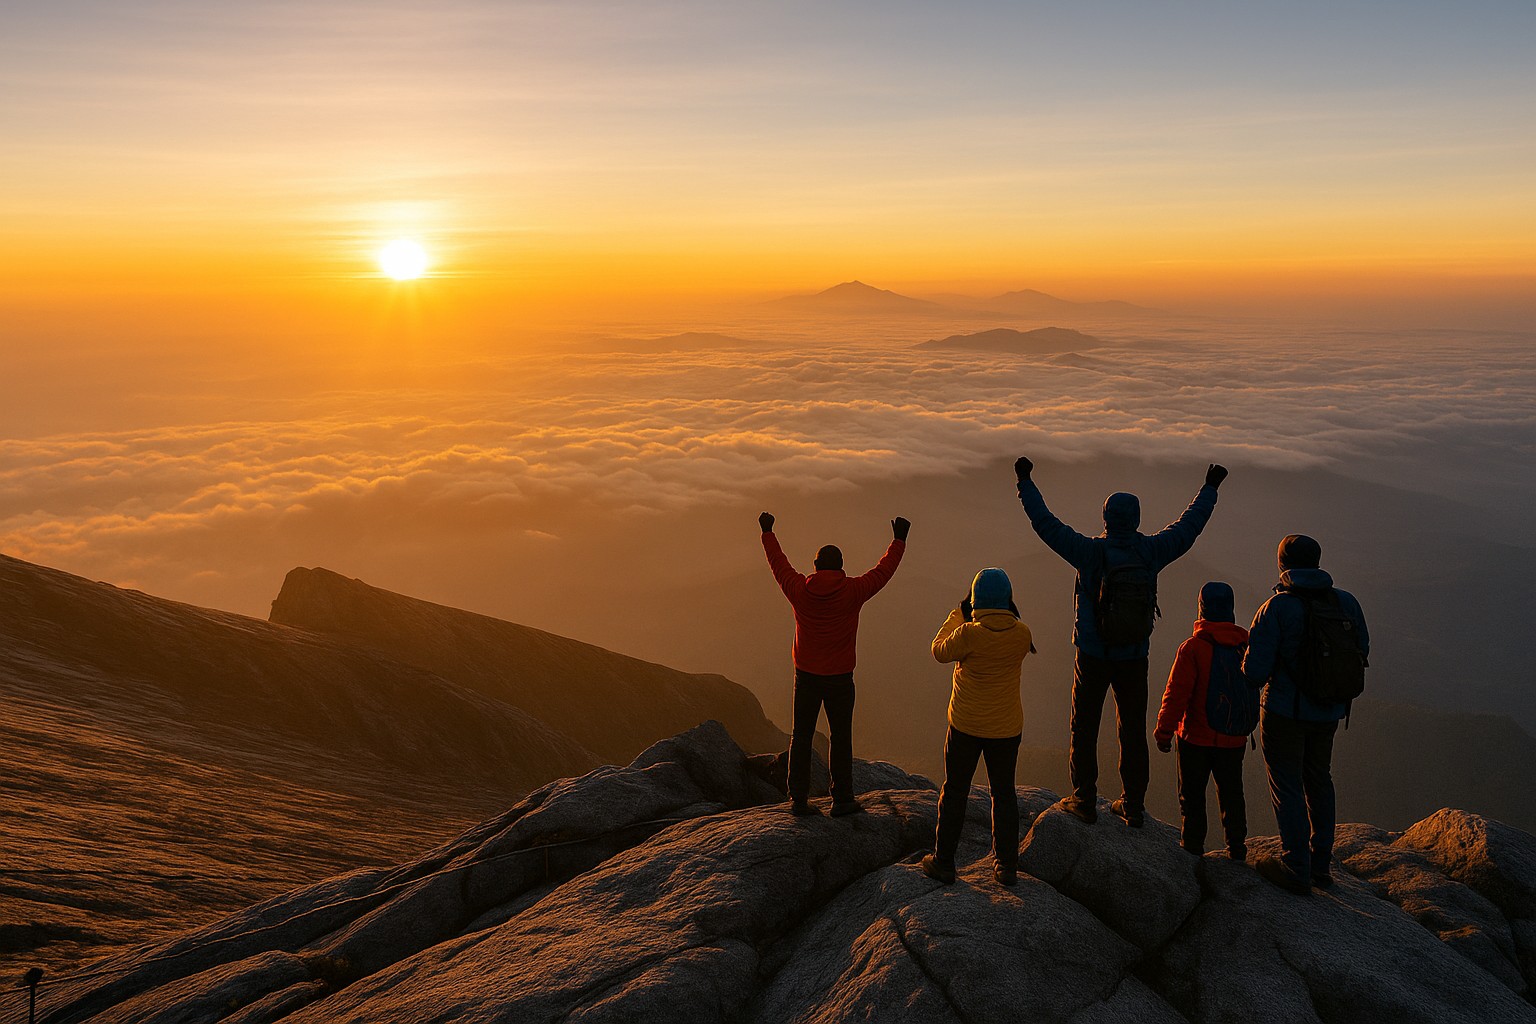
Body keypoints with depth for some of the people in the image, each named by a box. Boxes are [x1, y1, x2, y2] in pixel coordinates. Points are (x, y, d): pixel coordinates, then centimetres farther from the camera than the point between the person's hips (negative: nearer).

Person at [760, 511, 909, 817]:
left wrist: (767, 533, 24)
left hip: (805, 676, 2)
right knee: (841, 738, 7)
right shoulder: (852, 591, -11)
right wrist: (899, 539, 12)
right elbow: (884, 570, 0)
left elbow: (778, 564, 10)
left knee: (801, 736, 8)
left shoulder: (799, 590, -6)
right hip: (839, 677, -2)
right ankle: (842, 800, 11)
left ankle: (798, 799, 10)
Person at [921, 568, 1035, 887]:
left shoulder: (969, 633, -21)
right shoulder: (1021, 634, -11)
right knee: (1003, 793, 17)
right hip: (1006, 728, 2)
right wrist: (1007, 612, 8)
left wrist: (959, 612, 2)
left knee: (954, 792, 11)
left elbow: (940, 651, -3)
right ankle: (1006, 865, 22)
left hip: (966, 726, -2)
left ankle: (943, 861, 19)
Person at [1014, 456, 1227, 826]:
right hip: (1134, 659, 3)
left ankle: (1084, 801, 13)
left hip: (1093, 657, -3)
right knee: (1133, 730, 13)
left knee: (1084, 729, 9)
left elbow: (1046, 525, -11)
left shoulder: (1091, 552, -16)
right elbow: (1188, 527, 8)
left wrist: (1025, 482, -3)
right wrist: (1209, 489, 22)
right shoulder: (1151, 551, -7)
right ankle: (1132, 806, 20)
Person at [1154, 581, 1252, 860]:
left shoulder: (1192, 647, -17)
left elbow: (1177, 694, -18)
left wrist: (1164, 731, -10)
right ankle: (1237, 850, 26)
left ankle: (1192, 849, 13)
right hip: (1234, 740, 5)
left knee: (1192, 796, 7)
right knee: (1231, 795, 18)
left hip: (1196, 737, -5)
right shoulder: (1246, 645, -1)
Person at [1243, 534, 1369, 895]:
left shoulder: (1277, 608, -18)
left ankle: (1296, 870, 10)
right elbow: (1362, 652, 9)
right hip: (1329, 712, 5)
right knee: (1319, 780, 21)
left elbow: (1255, 671, -20)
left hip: (1286, 712, -5)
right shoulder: (1346, 602, -4)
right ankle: (1321, 863, 31)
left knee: (1287, 787, 6)